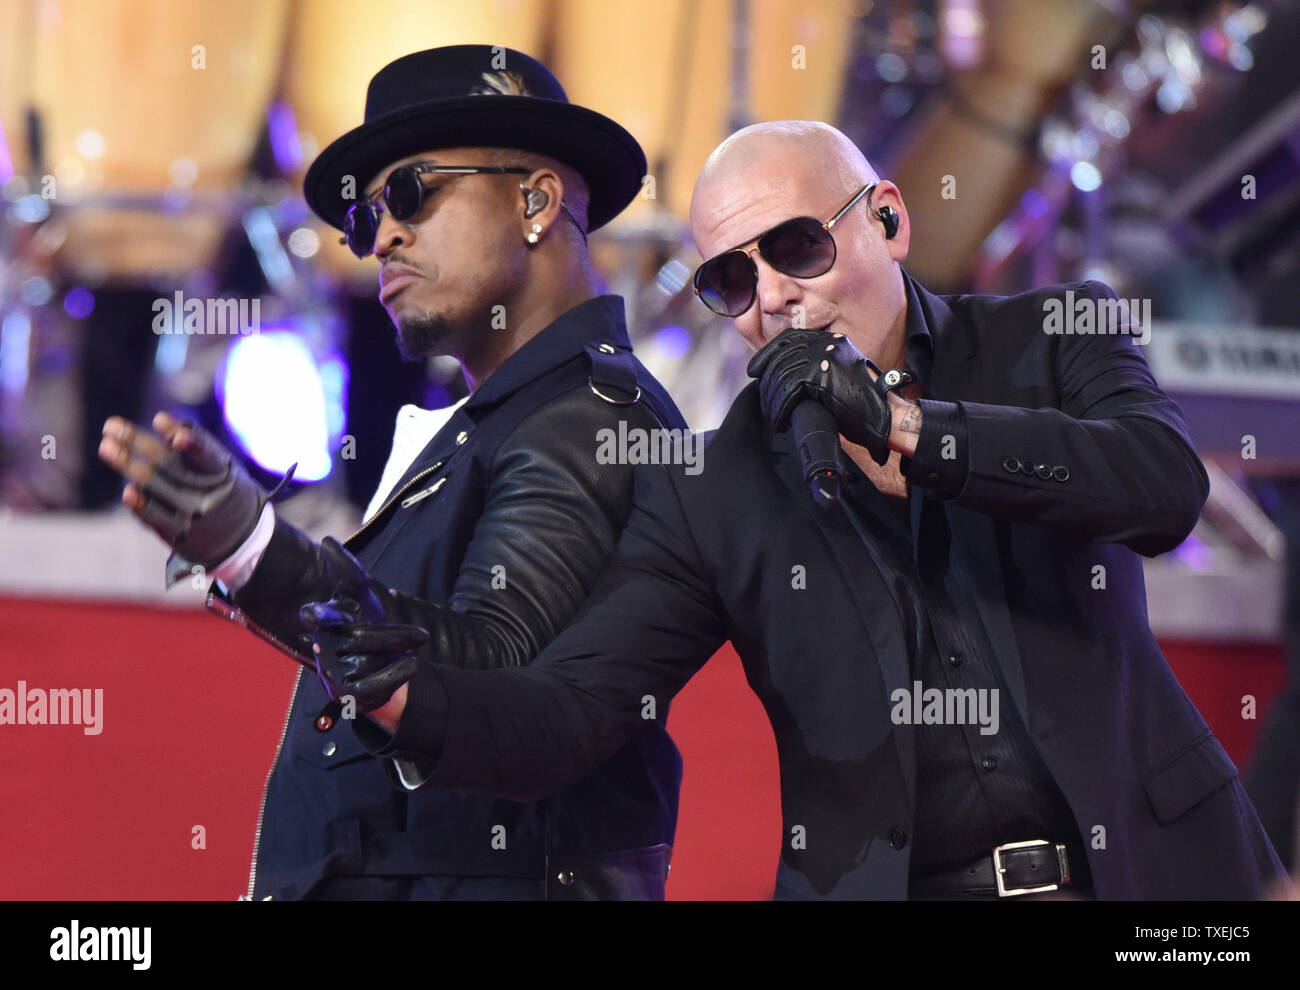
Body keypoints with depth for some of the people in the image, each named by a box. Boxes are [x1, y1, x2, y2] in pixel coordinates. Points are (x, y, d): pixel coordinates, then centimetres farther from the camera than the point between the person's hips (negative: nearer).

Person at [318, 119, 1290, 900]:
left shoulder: (1047, 343, 8)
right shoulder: (708, 492, 8)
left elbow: (1167, 484, -11)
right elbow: (563, 718, 0)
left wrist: (903, 429, -13)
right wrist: (405, 697, -21)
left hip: (1145, 863, 0)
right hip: (884, 884, 0)